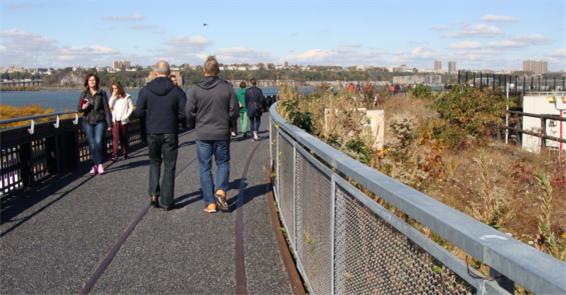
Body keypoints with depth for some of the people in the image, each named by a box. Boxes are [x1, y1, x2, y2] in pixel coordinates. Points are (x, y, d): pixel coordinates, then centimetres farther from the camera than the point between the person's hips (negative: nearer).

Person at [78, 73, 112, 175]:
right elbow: (79, 109, 12)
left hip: (100, 122, -2)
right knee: (92, 144, 1)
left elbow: (106, 109, 4)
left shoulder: (102, 93, 4)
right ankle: (96, 165, 11)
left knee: (98, 142, -15)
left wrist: (109, 124, 0)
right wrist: (83, 107, -13)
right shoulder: (84, 94, 10)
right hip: (87, 122, 2)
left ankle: (99, 164, -2)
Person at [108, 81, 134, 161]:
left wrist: (126, 116, -9)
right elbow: (110, 106, -2)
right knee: (115, 137, -9)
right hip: (115, 119, 2)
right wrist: (113, 96, -8)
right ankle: (115, 155, -16)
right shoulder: (113, 97, 12)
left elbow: (131, 107, 1)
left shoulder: (126, 97, 2)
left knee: (124, 137, 8)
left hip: (123, 120, -2)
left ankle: (125, 153, 22)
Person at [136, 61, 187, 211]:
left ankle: (154, 194, 7)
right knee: (169, 167, 6)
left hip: (152, 133, 2)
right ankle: (167, 202, 8)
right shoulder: (177, 90, -7)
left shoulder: (145, 90, -4)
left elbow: (139, 111, -4)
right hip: (170, 133, -1)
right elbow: (184, 113, -9)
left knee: (154, 162, 21)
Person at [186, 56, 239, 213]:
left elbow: (189, 113, -5)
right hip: (222, 133, 0)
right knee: (223, 162, 17)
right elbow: (234, 113, -2)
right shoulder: (227, 88, -5)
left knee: (205, 168, 7)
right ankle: (220, 190, -5)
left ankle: (210, 203, 8)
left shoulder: (196, 89, -6)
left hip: (202, 135, 0)